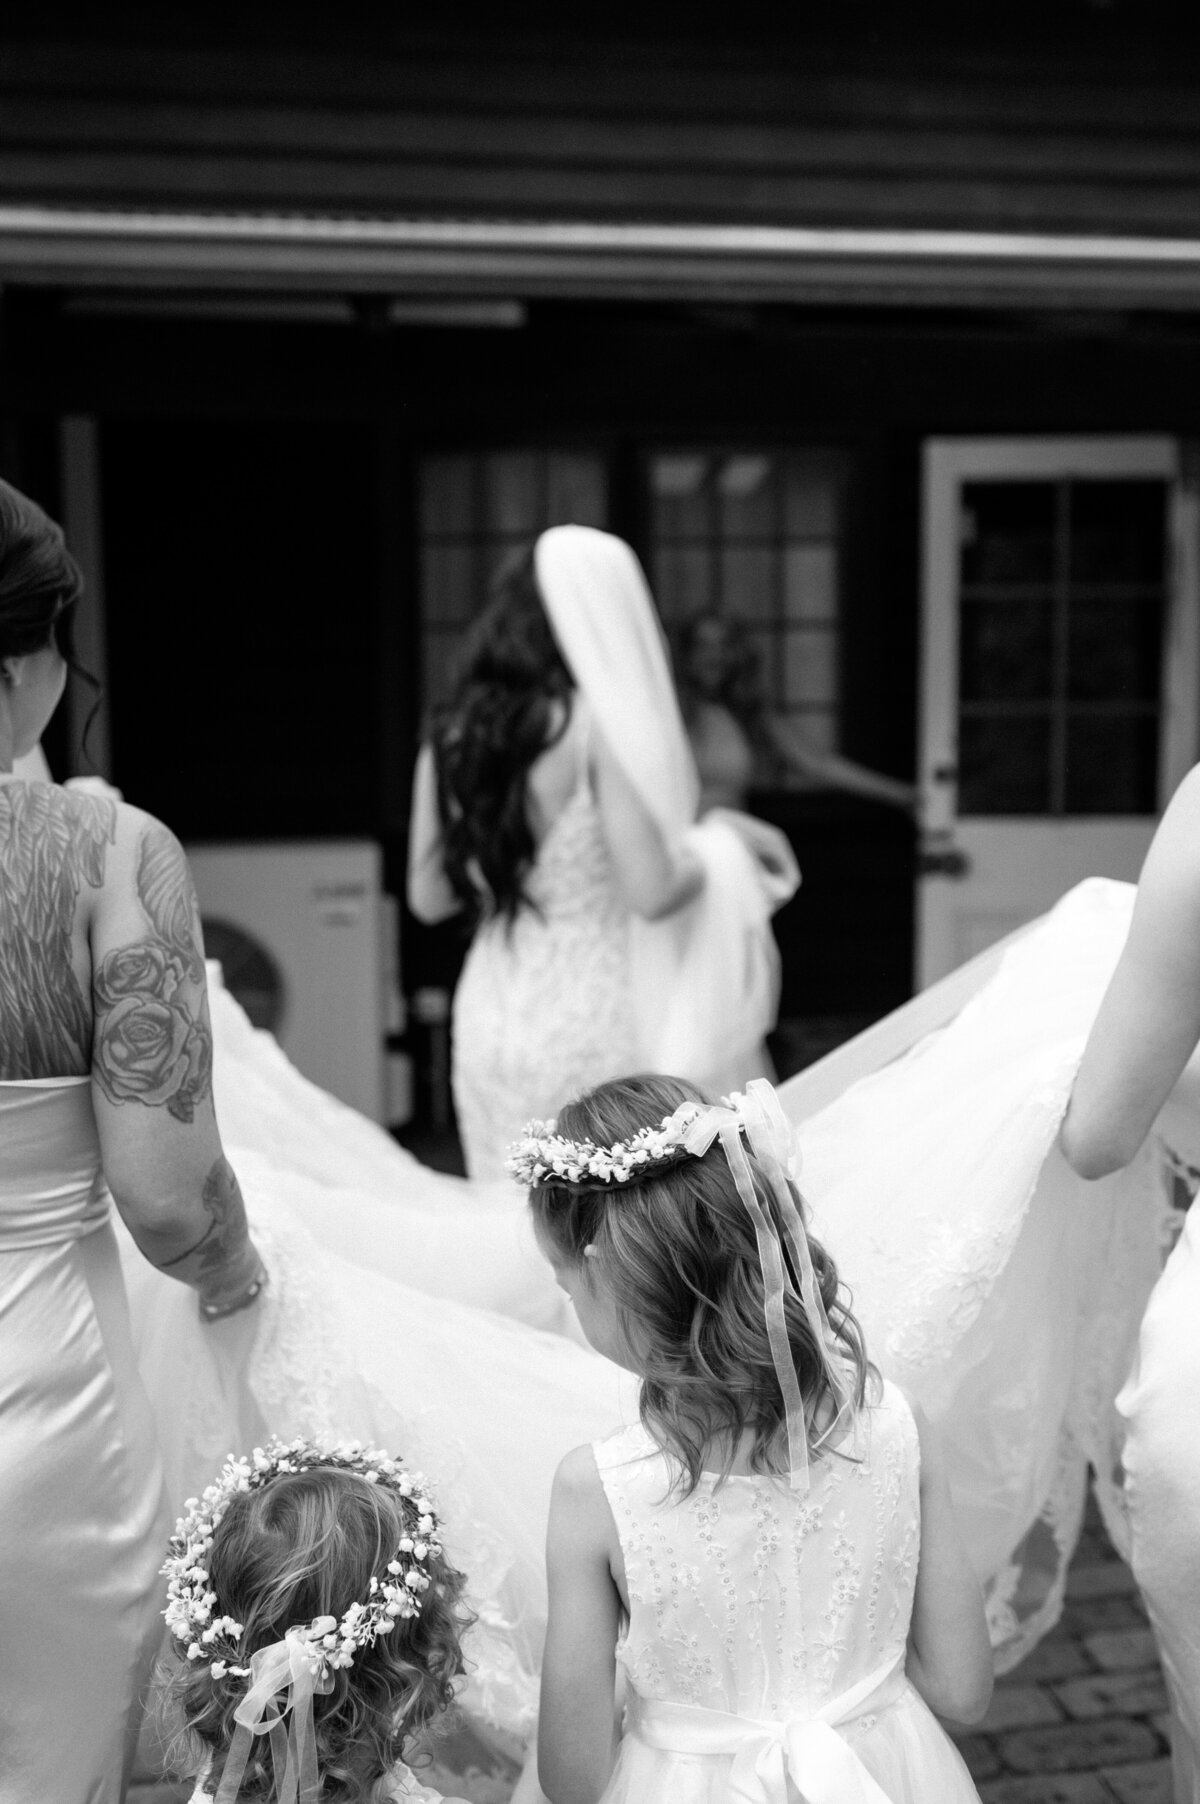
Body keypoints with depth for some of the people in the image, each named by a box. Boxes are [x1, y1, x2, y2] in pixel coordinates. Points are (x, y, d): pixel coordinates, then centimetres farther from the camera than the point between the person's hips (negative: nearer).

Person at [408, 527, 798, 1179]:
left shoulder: (449, 736, 4)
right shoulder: (600, 723, -13)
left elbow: (428, 897, 9)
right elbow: (651, 892, -20)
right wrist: (718, 848, -1)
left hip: (491, 1021, 6)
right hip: (595, 1021, -5)